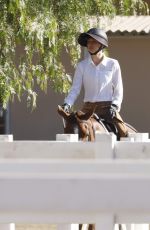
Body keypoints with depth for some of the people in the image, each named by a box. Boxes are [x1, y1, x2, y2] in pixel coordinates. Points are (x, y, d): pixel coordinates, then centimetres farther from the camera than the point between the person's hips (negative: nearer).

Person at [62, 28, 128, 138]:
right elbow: (75, 89, 0)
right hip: (88, 108, 2)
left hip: (108, 108, -1)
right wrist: (67, 104, -17)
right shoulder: (82, 65, 3)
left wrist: (114, 106, -11)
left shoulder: (113, 64, 1)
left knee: (123, 133, -20)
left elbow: (118, 90, 5)